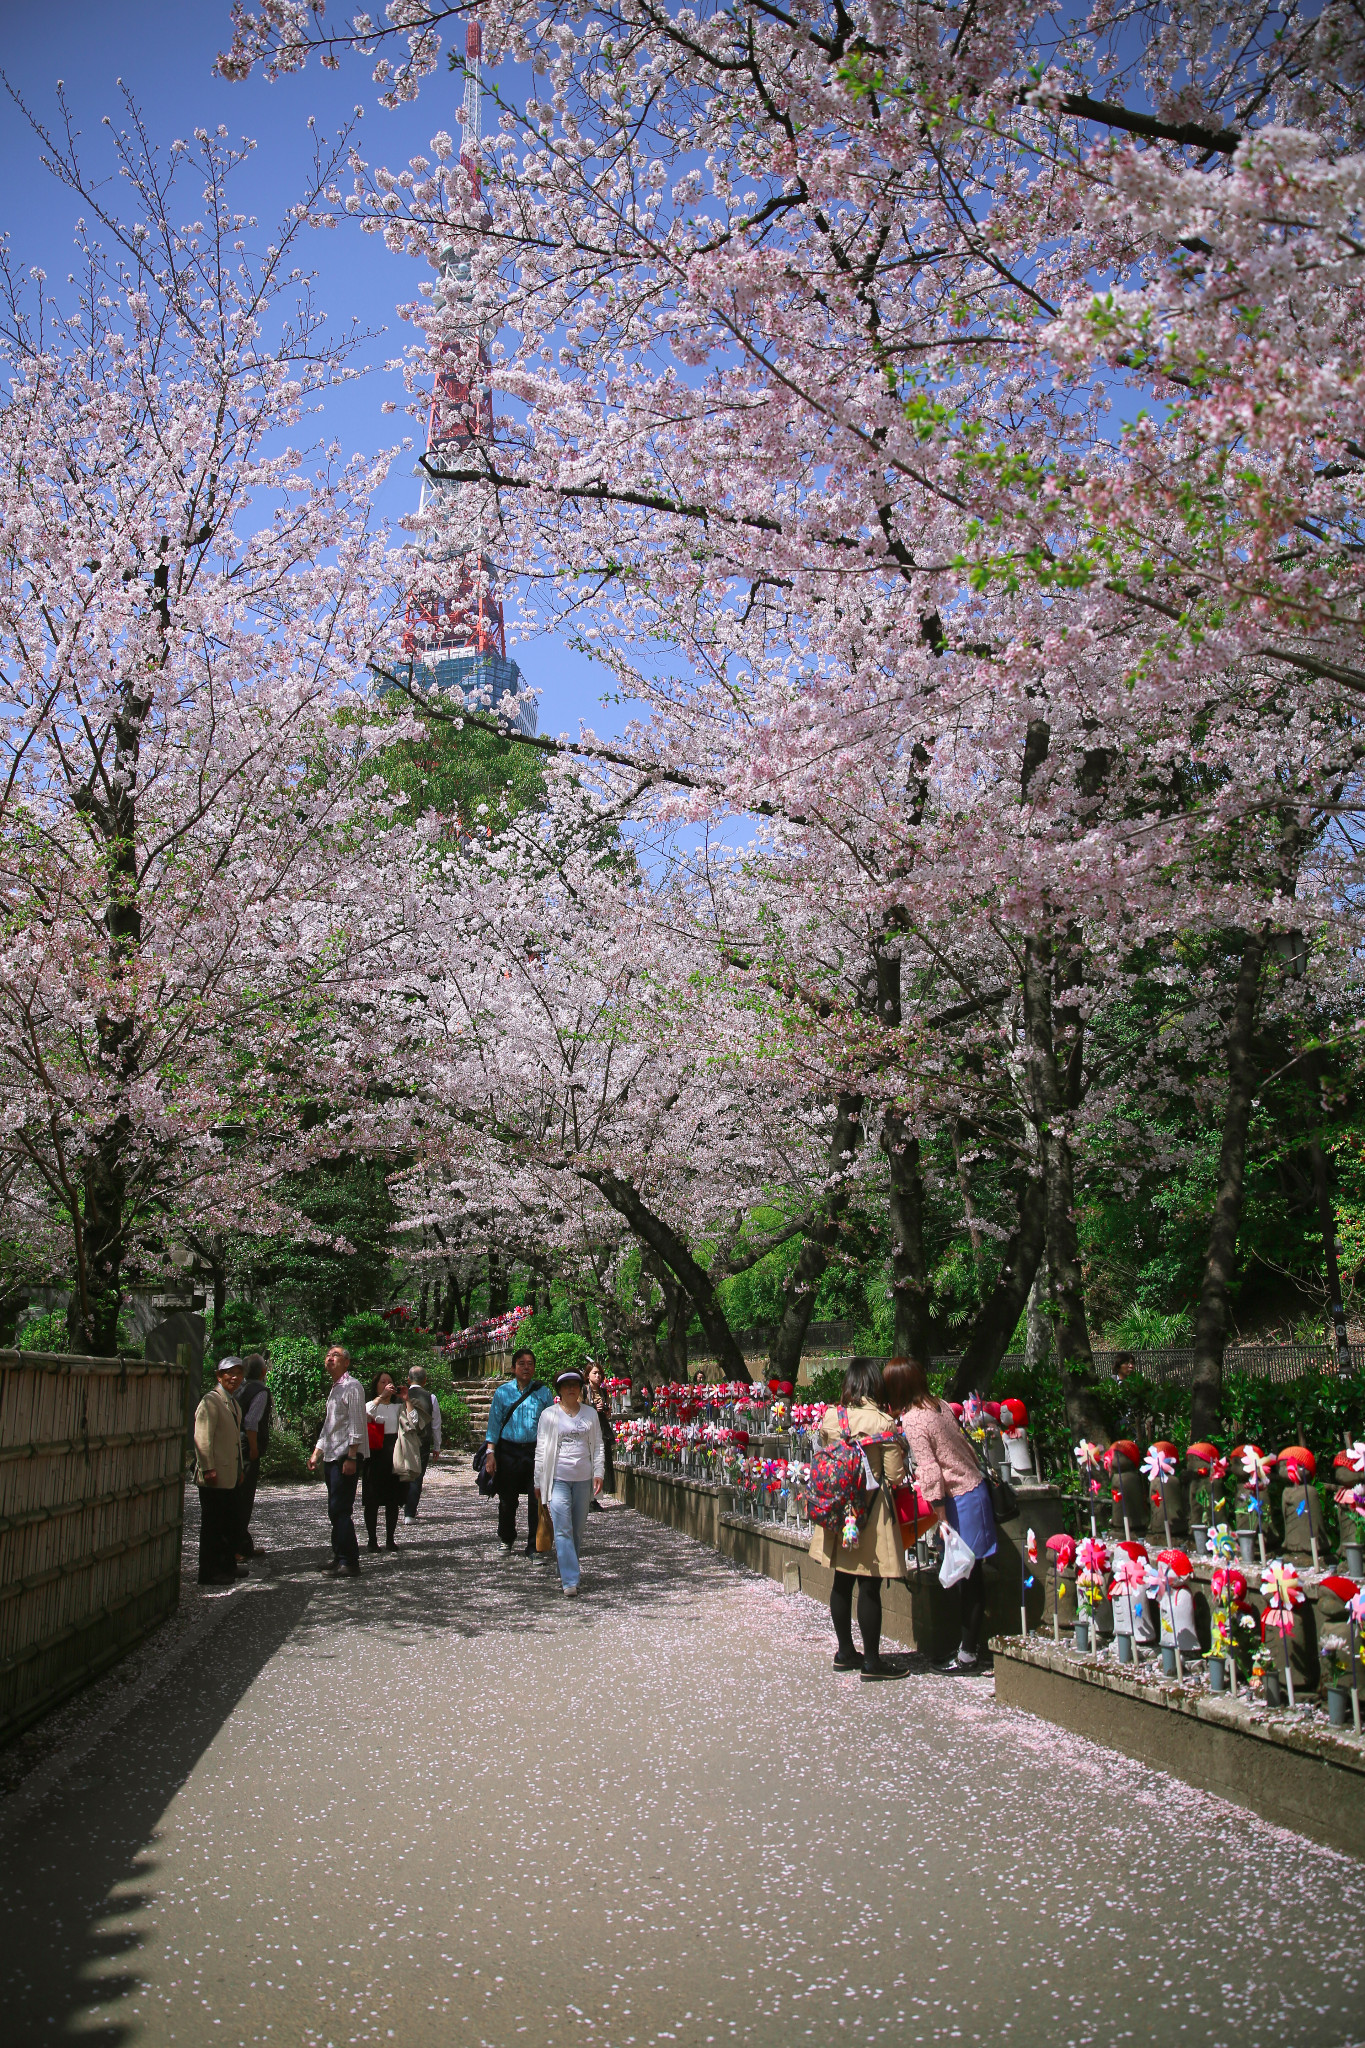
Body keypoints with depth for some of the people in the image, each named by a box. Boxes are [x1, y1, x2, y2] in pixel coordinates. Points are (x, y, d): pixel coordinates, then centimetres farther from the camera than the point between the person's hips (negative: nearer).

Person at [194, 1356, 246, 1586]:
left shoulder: (233, 1402, 17)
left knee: (229, 1523, 14)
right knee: (213, 1524, -4)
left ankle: (227, 1565, 24)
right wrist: (208, 1469, -22)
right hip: (215, 1476, -9)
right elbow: (202, 1438, -18)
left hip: (230, 1475, 9)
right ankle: (209, 1573, 2)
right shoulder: (211, 1401, -11)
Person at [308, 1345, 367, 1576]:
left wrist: (351, 1457, -20)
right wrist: (316, 1454, 22)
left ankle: (348, 1561, -7)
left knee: (340, 1510, -10)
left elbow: (356, 1424, -15)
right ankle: (340, 1557, 17)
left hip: (346, 1457, -9)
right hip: (332, 1457, 9)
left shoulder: (352, 1387, -8)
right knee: (335, 1511, 11)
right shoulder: (335, 1389, 21)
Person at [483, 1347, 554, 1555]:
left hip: (536, 1451, 0)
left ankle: (534, 1546, 8)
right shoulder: (503, 1392, 3)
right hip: (509, 1451, 0)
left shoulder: (543, 1393, 5)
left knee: (537, 1501, -2)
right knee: (507, 1500, 11)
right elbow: (494, 1424, 5)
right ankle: (506, 1540, 32)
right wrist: (490, 1453, -3)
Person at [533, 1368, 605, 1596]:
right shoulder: (549, 1415, 2)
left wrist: (598, 1472, 1)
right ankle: (570, 1580, -12)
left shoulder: (590, 1413, 9)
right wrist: (538, 1481, 4)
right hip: (557, 1478, -3)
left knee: (578, 1530, 10)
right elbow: (541, 1449, 5)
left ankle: (566, 1569, 28)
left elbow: (598, 1446, 12)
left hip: (583, 1478, 3)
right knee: (563, 1530, -10)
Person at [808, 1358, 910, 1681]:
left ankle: (845, 1652, 27)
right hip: (871, 1512, -5)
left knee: (842, 1583, 15)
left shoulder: (829, 1418, -1)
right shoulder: (884, 1423, -15)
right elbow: (894, 1476, -12)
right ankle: (872, 1661, 10)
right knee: (870, 1588, 2)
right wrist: (901, 1458, 7)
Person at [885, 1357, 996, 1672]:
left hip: (959, 1498, -8)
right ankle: (972, 1643, 23)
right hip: (975, 1485, 8)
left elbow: (930, 1472, -19)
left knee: (968, 1575, 0)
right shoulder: (940, 1405, 5)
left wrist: (942, 1519, -14)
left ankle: (968, 1653, 9)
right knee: (972, 1573, 14)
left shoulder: (912, 1421, -17)